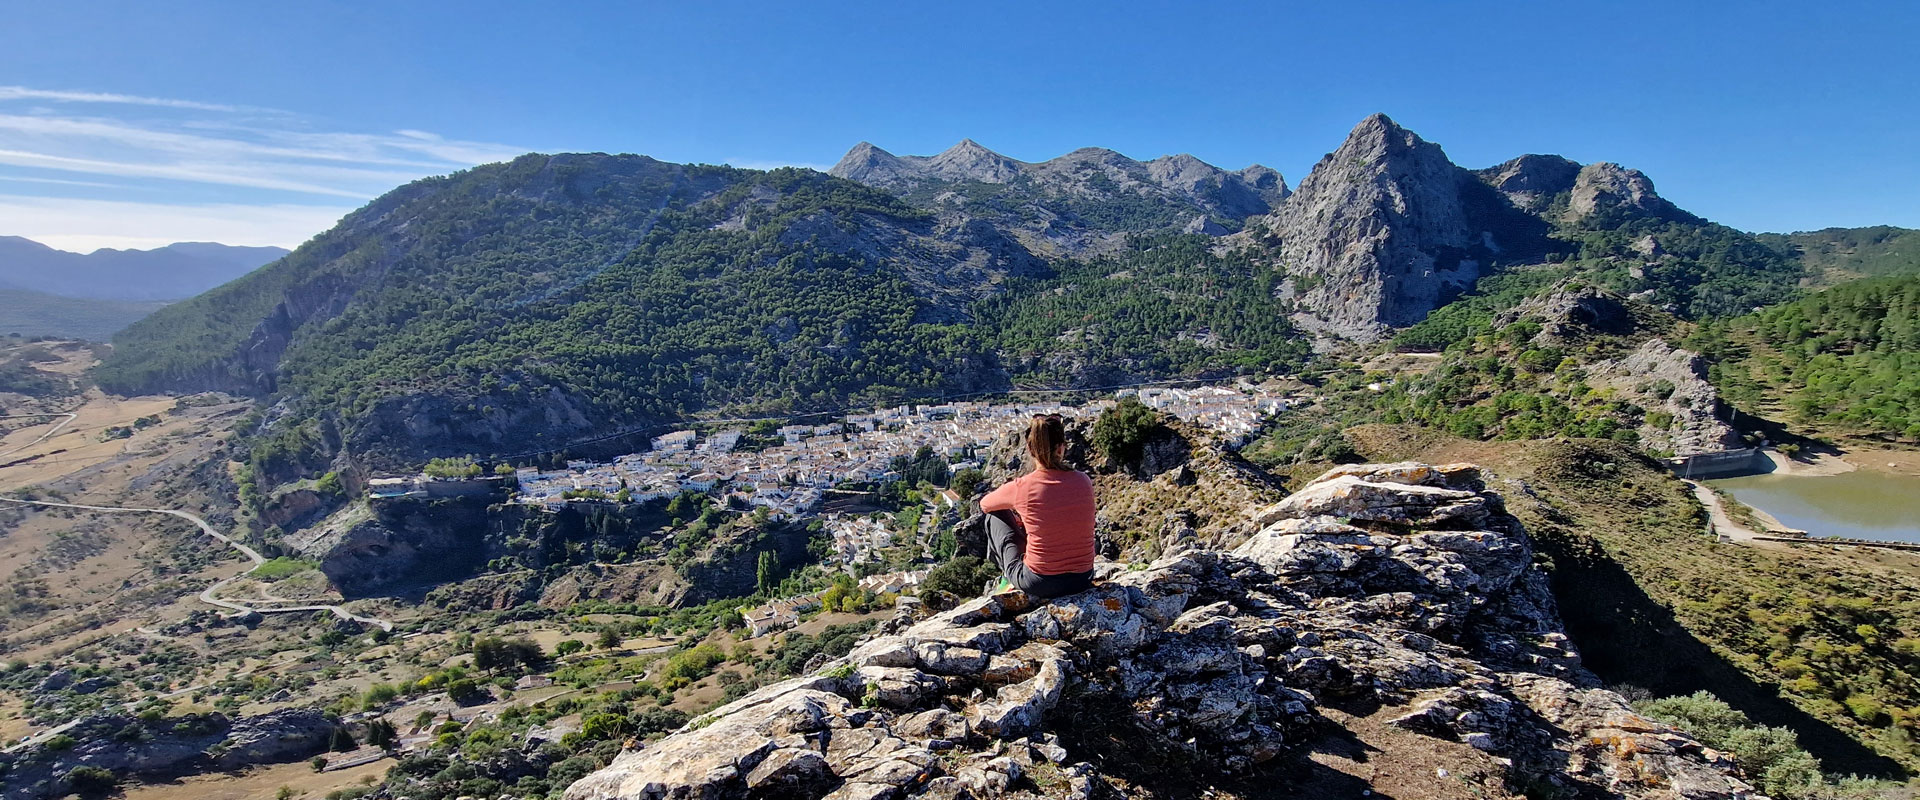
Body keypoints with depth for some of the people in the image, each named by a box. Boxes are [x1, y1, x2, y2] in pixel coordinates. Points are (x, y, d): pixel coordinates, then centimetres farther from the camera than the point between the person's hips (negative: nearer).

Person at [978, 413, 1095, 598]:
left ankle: (1008, 576, 34)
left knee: (995, 517, 17)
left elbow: (984, 505, 9)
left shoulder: (1020, 487, -15)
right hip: (1082, 580, 4)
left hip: (1038, 584, -4)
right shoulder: (1084, 481, -6)